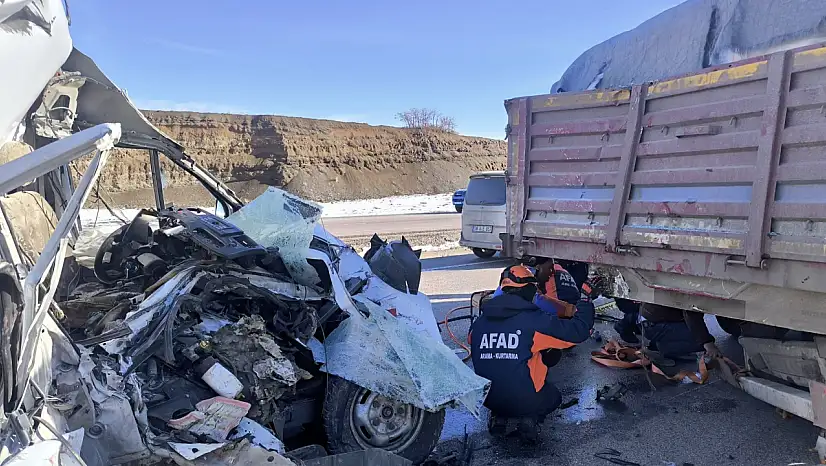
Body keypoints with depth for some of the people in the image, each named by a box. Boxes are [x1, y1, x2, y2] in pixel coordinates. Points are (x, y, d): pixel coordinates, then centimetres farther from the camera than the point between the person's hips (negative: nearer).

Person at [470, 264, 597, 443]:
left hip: (487, 399, 4)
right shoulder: (534, 321, -16)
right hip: (525, 400, -4)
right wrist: (585, 300, 6)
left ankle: (499, 415, 11)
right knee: (553, 396, 28)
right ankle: (531, 418, 1)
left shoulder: (479, 322, -1)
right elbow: (579, 330, -11)